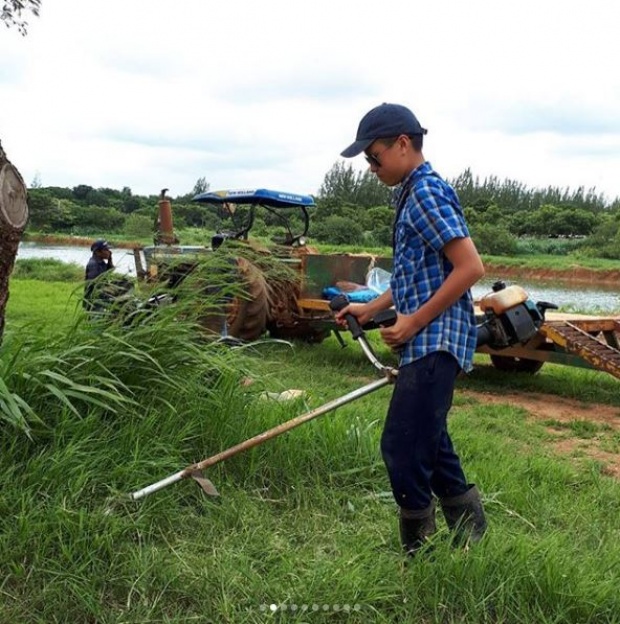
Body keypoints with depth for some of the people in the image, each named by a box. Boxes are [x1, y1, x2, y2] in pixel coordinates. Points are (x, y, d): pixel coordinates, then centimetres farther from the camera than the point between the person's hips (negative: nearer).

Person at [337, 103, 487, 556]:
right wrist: (371, 309, 17)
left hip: (434, 342, -11)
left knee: (403, 447, -10)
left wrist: (413, 322, -18)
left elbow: (471, 267, -21)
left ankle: (419, 551, 5)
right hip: (427, 344, 11)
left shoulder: (427, 191, -13)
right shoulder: (412, 193, 17)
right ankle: (468, 529, 34)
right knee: (426, 442, 19)